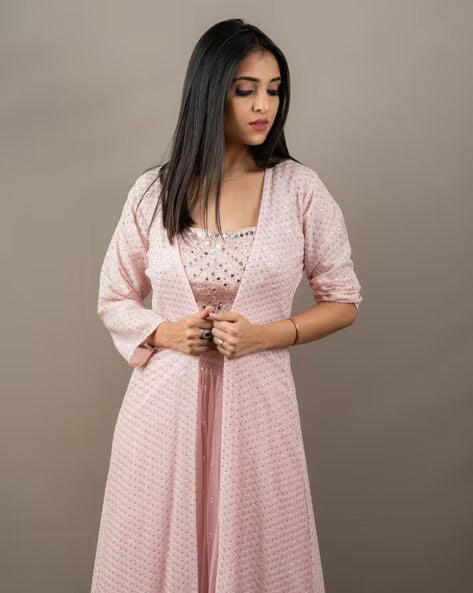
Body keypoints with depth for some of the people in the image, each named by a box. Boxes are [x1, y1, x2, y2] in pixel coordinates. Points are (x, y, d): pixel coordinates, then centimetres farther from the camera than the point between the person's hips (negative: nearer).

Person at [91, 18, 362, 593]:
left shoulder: (300, 189, -4)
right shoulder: (153, 192, -1)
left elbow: (343, 301, 4)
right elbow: (114, 300, 9)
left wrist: (265, 335, -12)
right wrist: (164, 333, -11)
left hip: (255, 400, -1)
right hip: (165, 400, 1)